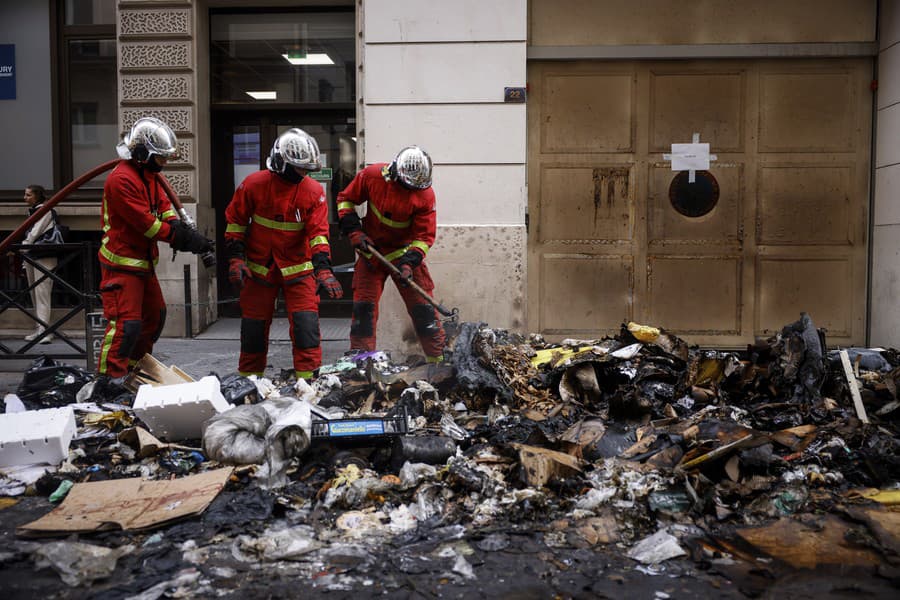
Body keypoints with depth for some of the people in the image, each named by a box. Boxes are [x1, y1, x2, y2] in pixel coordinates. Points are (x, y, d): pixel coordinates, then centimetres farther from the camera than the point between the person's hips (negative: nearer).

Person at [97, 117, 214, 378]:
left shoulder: (150, 175, 12)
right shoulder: (122, 179, -20)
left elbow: (166, 210, 9)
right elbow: (146, 224, -23)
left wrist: (183, 232, -12)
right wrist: (184, 238, -20)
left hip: (144, 262, 10)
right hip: (122, 263, -10)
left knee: (154, 316, 20)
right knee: (126, 324, -14)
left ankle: (134, 370, 35)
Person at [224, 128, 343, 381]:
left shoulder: (313, 191, -8)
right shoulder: (254, 184, -9)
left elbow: (318, 233, -12)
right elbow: (235, 221, 1)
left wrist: (323, 270, -23)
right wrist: (236, 259, -6)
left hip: (298, 269, 0)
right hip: (259, 268, 0)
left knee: (306, 323, -9)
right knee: (254, 327, 9)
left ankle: (308, 378, 1)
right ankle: (248, 380, 27)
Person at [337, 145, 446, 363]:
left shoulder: (424, 192, -15)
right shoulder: (372, 175, -14)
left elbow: (424, 235, -12)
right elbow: (345, 199, 1)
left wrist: (408, 262, -25)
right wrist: (354, 231, -10)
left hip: (405, 252, 0)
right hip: (372, 250, 1)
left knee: (423, 308, -2)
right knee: (364, 305, -3)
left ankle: (439, 359, 8)